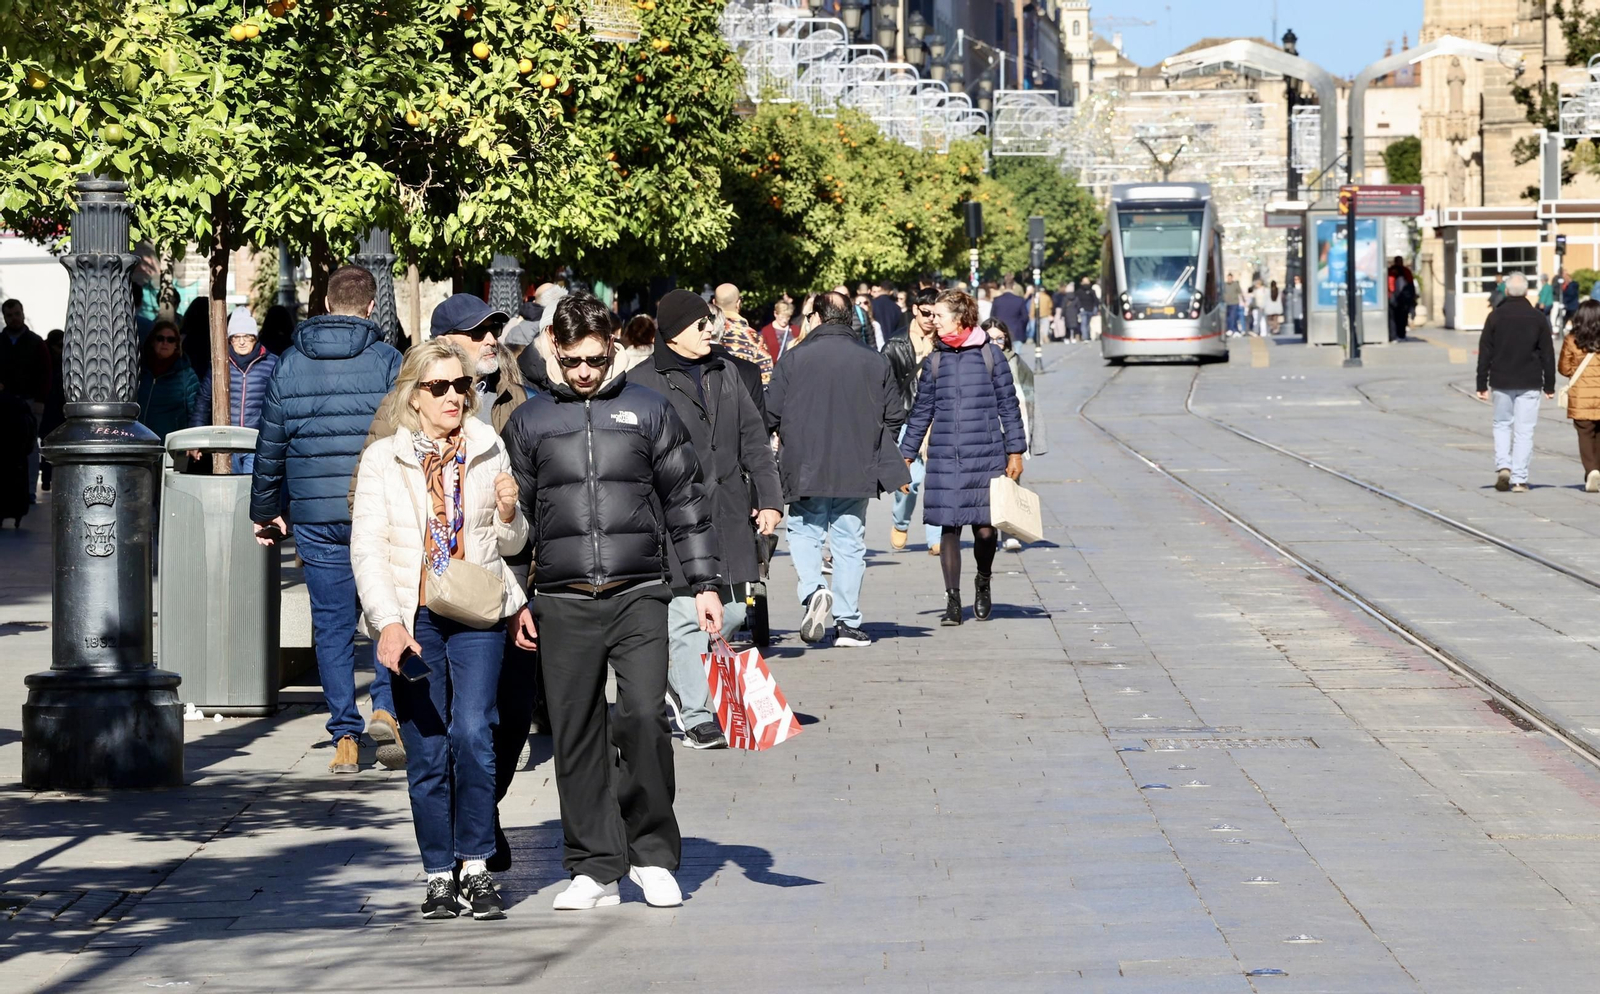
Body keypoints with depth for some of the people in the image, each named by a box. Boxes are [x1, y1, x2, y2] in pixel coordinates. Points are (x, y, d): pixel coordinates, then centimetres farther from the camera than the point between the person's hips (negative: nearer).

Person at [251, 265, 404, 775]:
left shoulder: (290, 364, 5)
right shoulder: (388, 362, -4)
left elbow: (269, 446, 10)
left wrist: (264, 512, 20)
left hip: (315, 517, 2)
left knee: (332, 624, 6)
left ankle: (345, 737, 5)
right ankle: (386, 705, -1)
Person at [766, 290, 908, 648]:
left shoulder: (794, 359, -6)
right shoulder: (875, 363, 2)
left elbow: (771, 414, -4)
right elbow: (895, 416, 6)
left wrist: (790, 443, 16)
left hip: (805, 470, -2)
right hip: (857, 471, 2)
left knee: (804, 532, 13)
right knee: (849, 542, 9)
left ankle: (813, 591, -13)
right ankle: (847, 623, 9)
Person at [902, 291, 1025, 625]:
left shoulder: (989, 354, 3)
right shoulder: (935, 361, 9)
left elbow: (1008, 406, 6)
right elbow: (921, 413, 14)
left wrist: (1015, 452, 3)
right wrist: (905, 456, 12)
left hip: (986, 457, -2)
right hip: (944, 460, 2)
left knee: (985, 528, -3)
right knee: (949, 528, -2)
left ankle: (983, 583, 25)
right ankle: (953, 601, 6)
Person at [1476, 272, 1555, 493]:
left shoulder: (1495, 316, -2)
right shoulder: (1537, 318, -1)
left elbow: (1484, 353, -1)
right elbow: (1547, 354, 2)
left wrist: (1482, 385, 4)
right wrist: (1549, 386, 9)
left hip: (1501, 382, 1)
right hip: (1529, 383, -1)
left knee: (1502, 425, 17)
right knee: (1524, 430, 2)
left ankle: (1503, 465, -3)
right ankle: (1519, 479, -2)